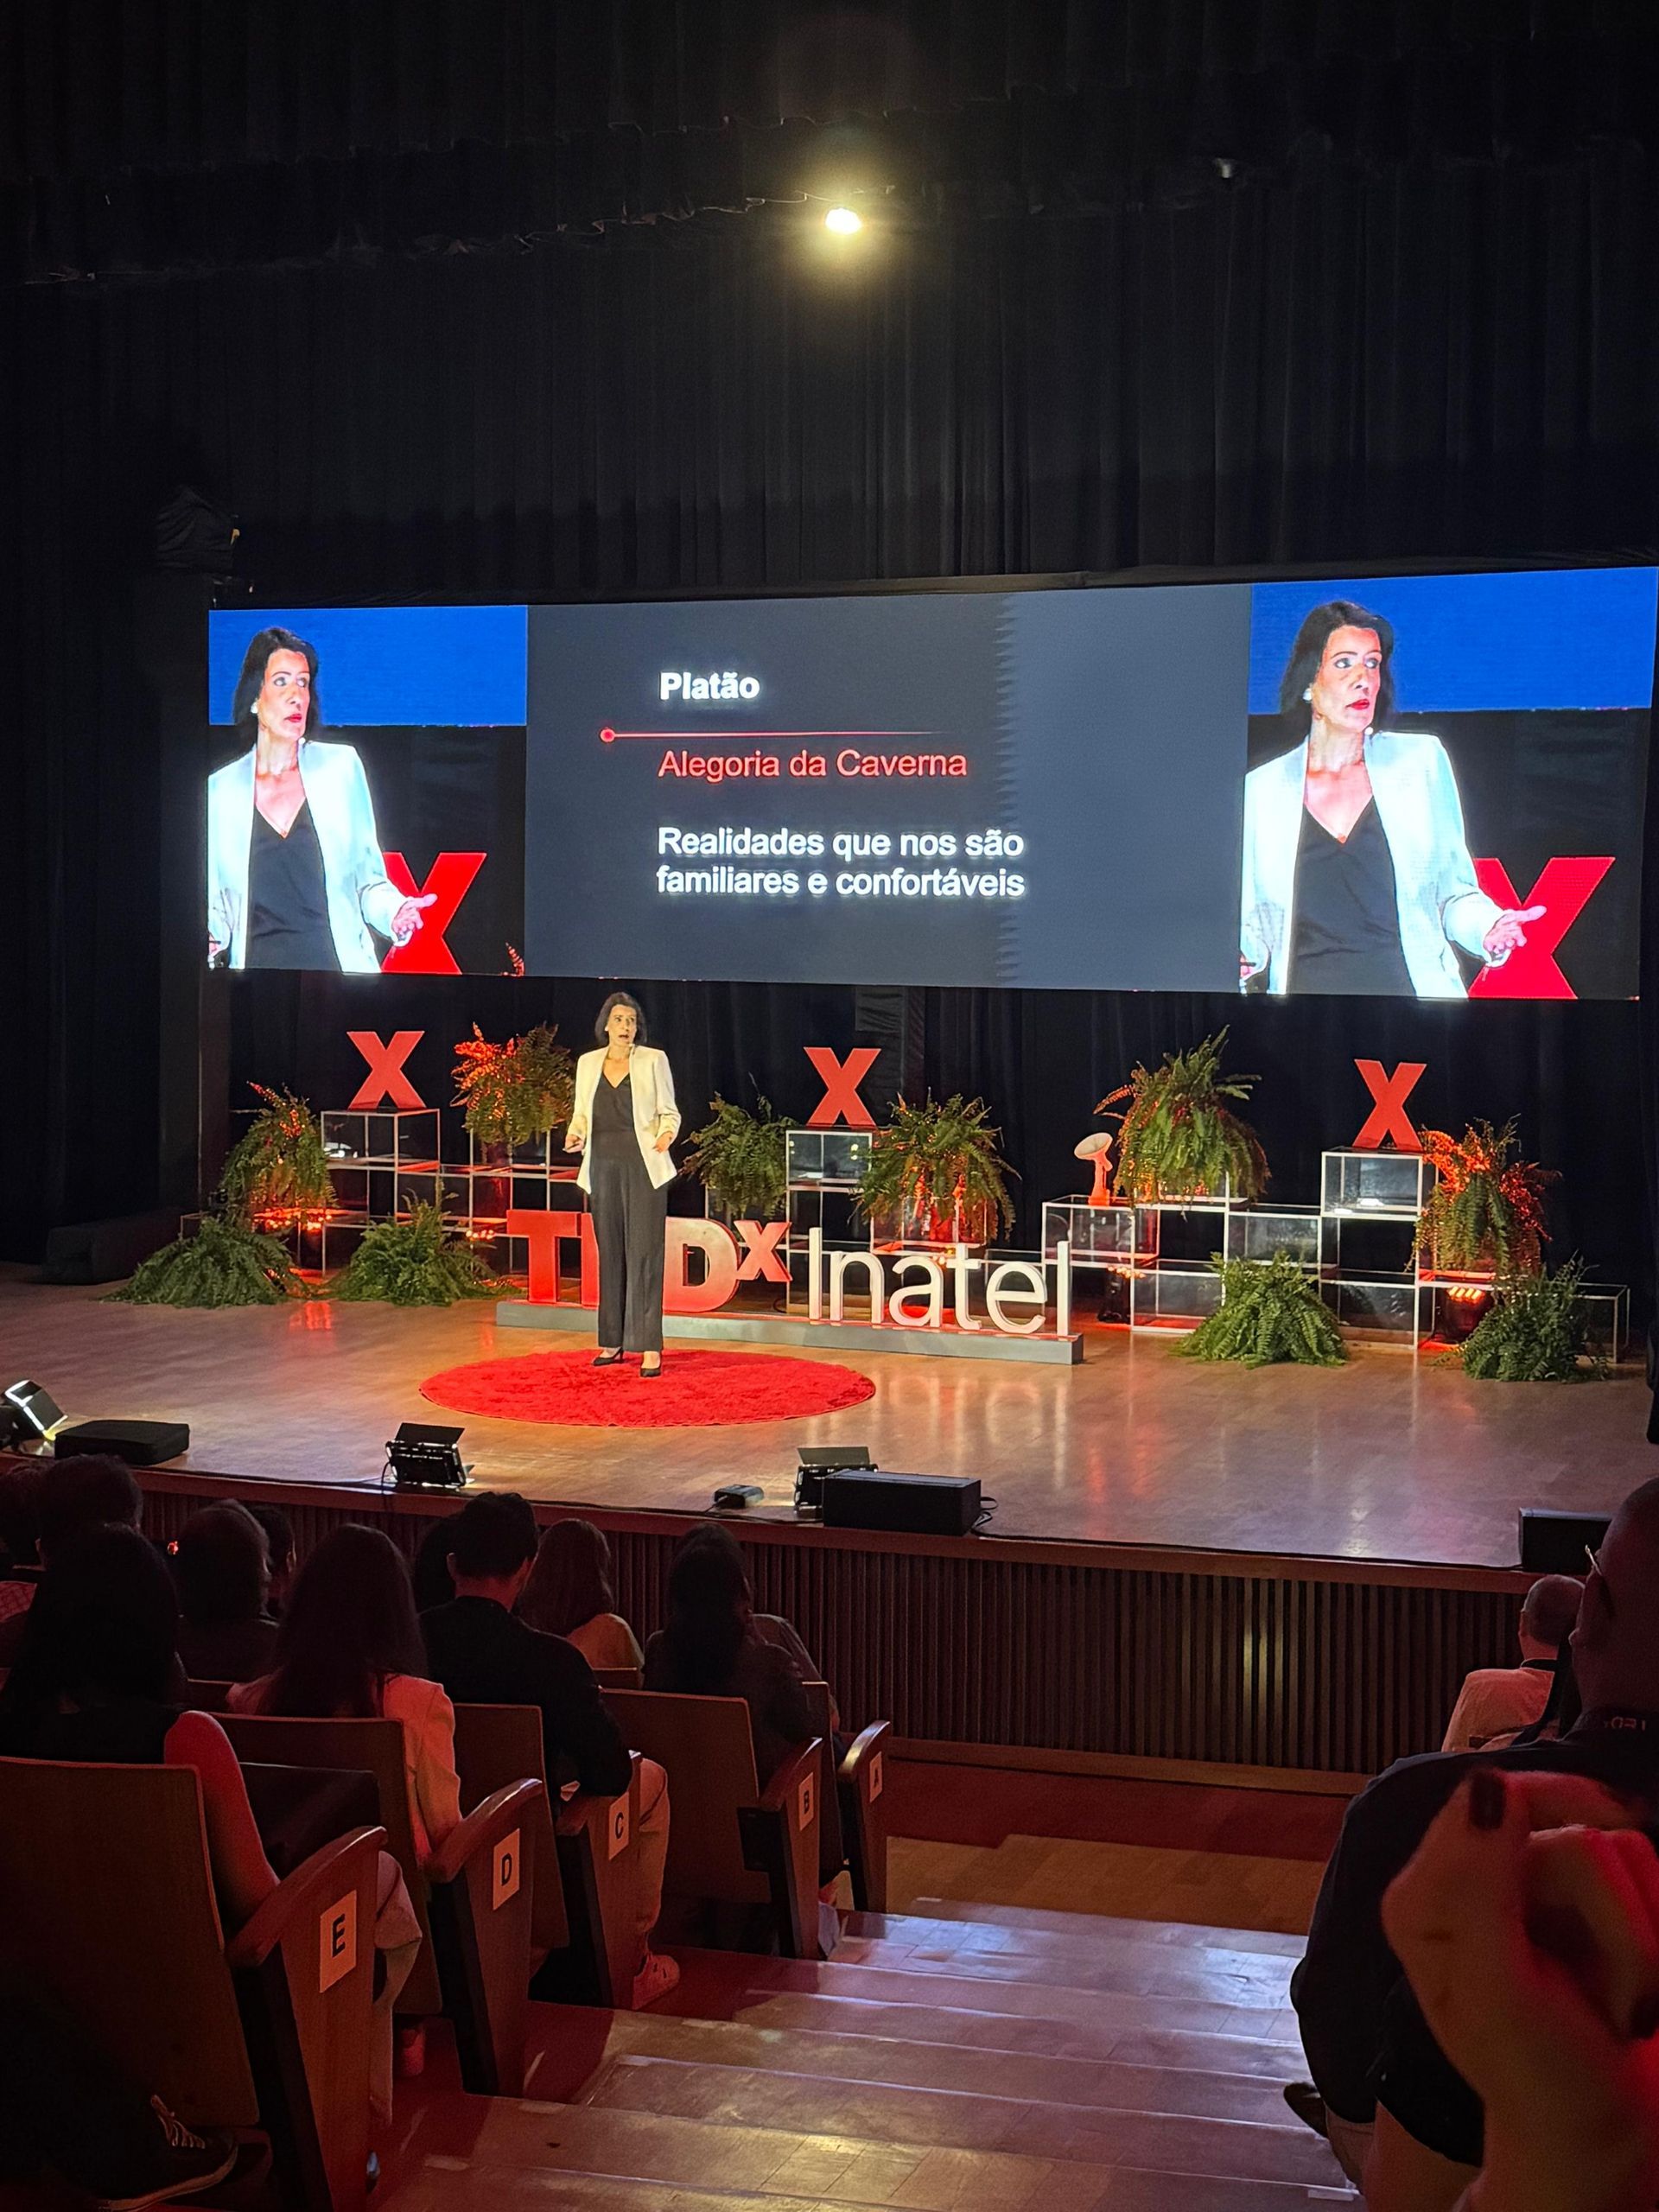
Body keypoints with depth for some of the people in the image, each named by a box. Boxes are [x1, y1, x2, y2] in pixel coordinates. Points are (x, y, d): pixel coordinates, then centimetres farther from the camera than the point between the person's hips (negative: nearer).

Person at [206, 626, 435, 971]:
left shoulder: (341, 767, 6)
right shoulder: (219, 789, 6)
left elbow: (369, 880, 9)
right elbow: (218, 904, 12)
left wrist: (394, 912, -11)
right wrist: (210, 936, -9)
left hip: (341, 966, 0)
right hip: (256, 969, 0)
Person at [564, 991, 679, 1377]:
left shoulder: (653, 1060, 1)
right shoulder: (588, 1063, 10)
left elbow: (669, 1112, 2)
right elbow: (582, 1113, 16)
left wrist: (667, 1134, -18)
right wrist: (576, 1134, -5)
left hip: (643, 1166, -4)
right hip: (603, 1167, 4)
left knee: (644, 1252, -8)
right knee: (610, 1252, 7)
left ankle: (649, 1347, -9)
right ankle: (613, 1341, 14)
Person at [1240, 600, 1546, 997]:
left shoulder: (1422, 761, 9)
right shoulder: (1259, 790, 8)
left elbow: (1454, 892, 11)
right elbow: (1252, 923, 13)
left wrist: (1487, 929, -8)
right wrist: (1243, 958, -8)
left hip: (1414, 991, 1)